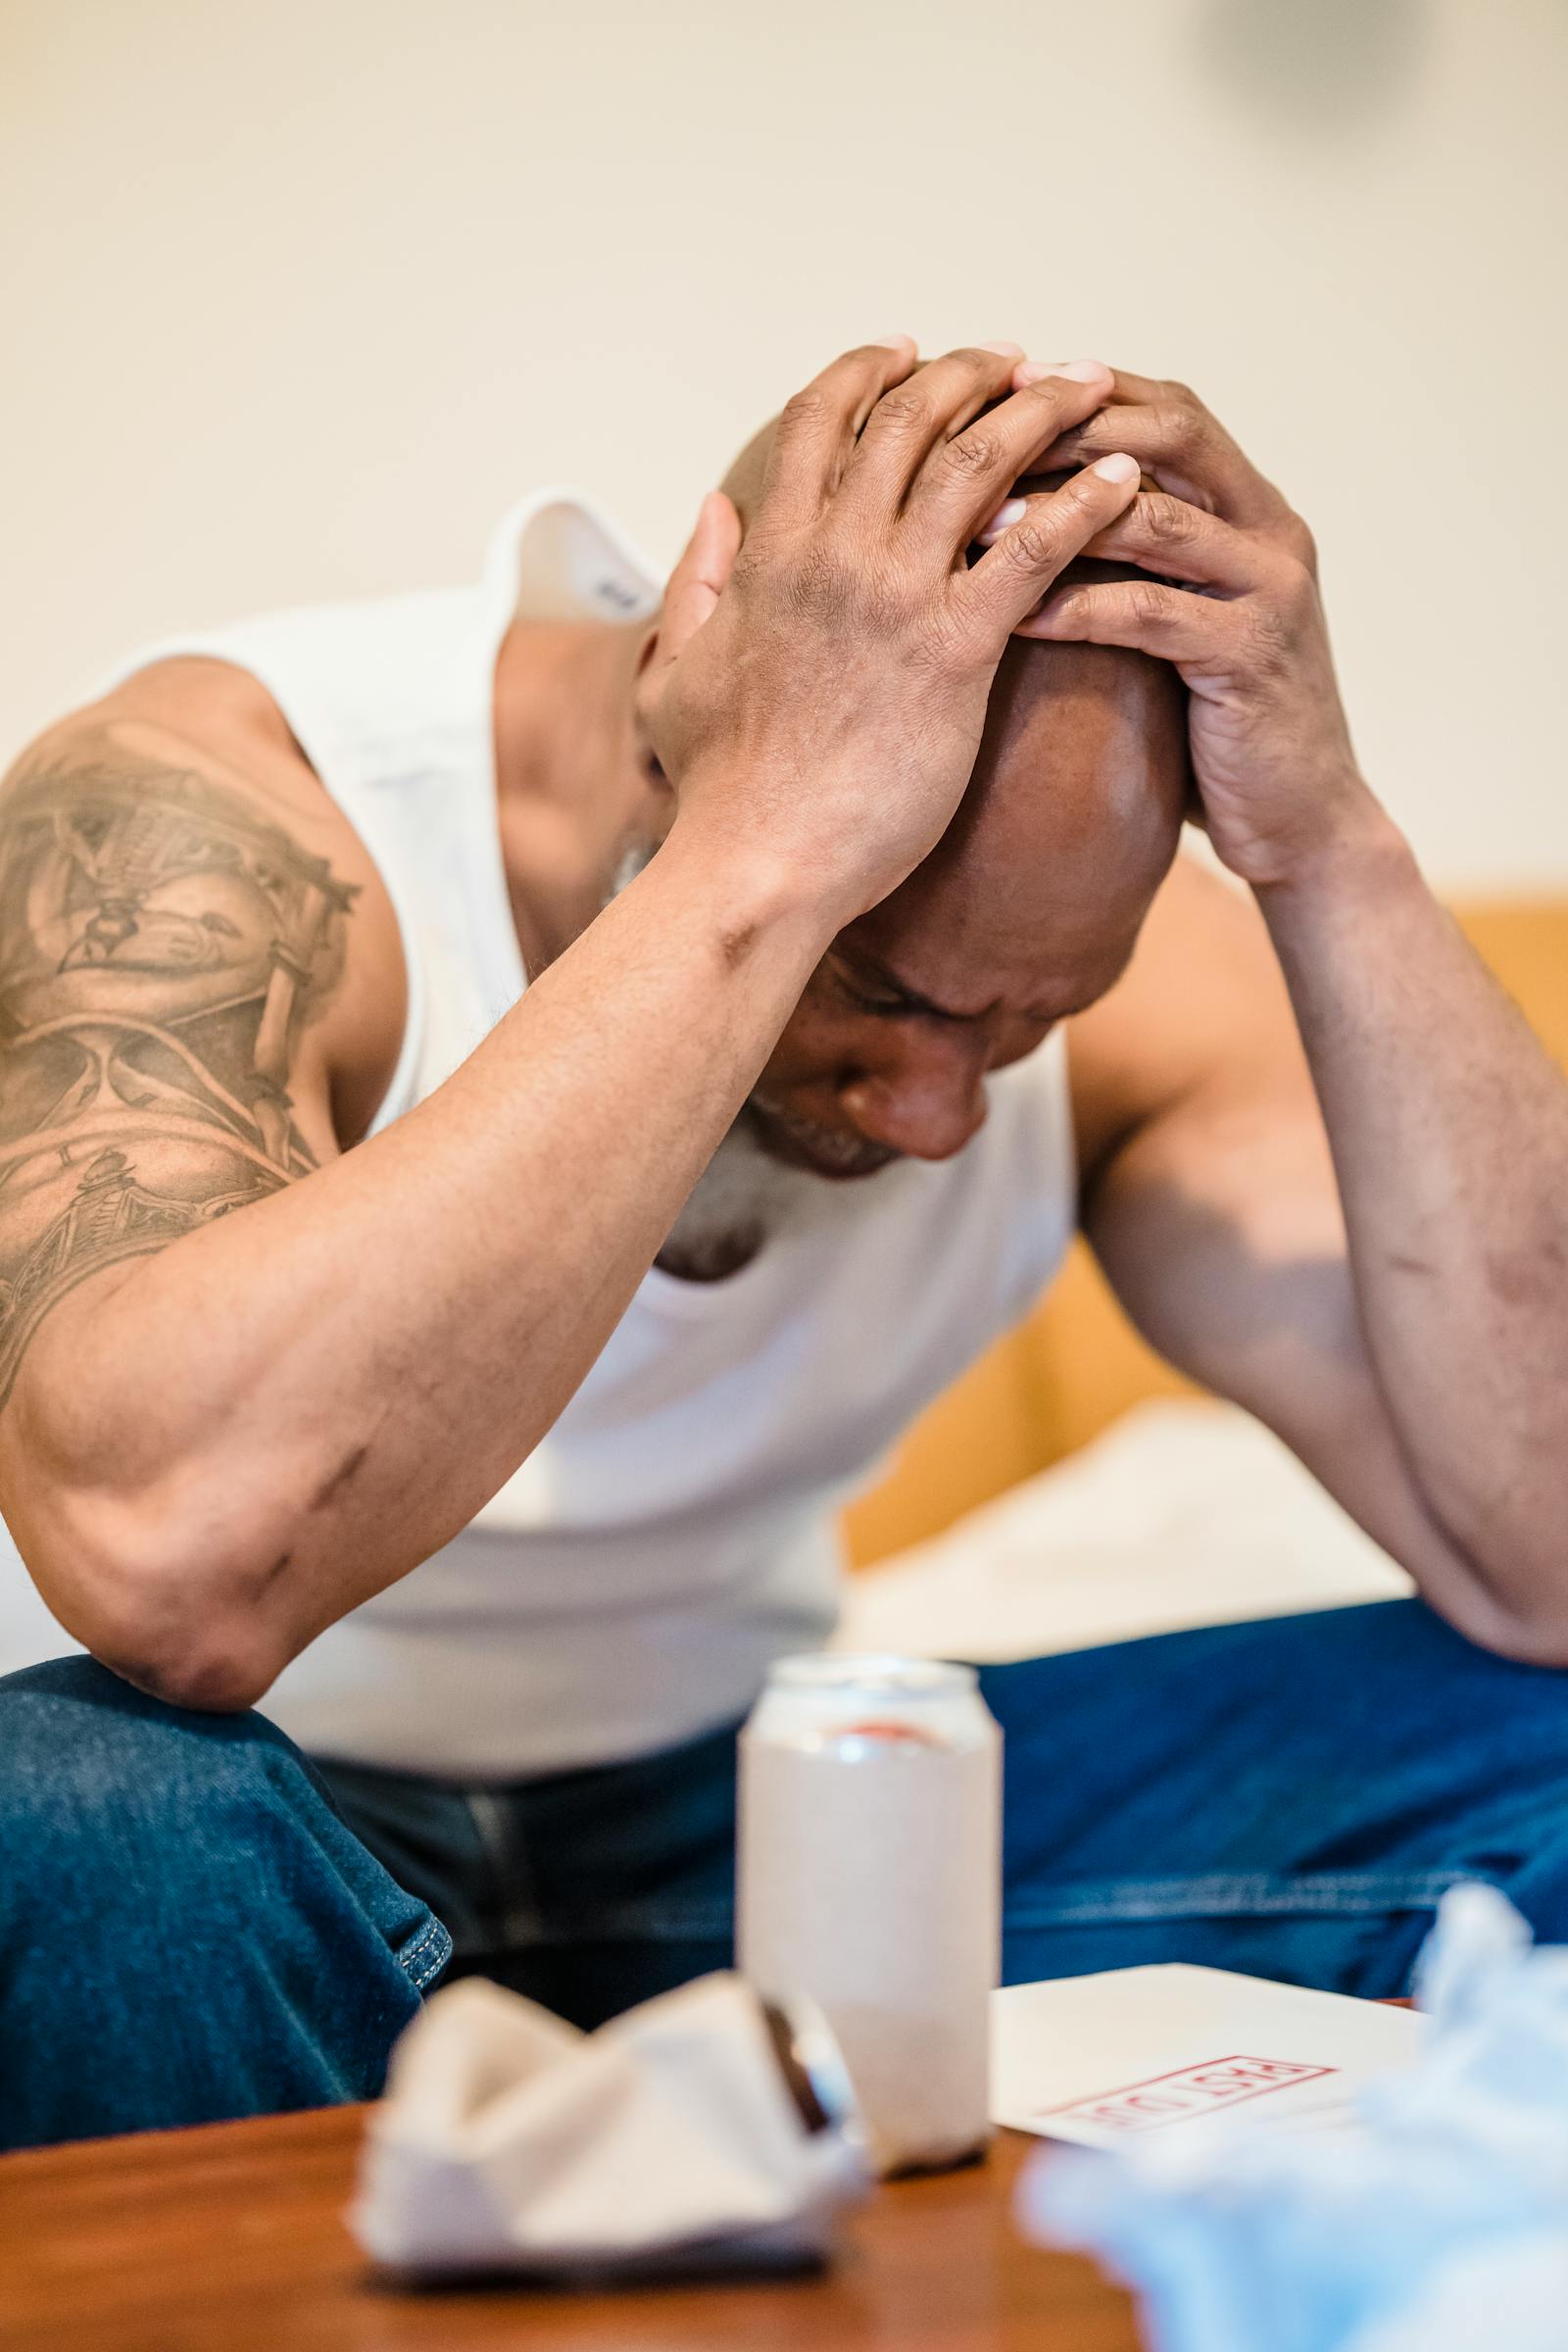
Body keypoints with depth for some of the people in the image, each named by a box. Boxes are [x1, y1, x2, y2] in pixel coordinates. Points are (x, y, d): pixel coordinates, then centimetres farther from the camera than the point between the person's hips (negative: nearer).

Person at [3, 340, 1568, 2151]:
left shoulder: (1077, 948, -11)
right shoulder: (214, 810, -25)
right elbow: (171, 1564, -45)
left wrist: (1325, 845, -29)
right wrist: (778, 844, -43)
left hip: (725, 1824, 4)